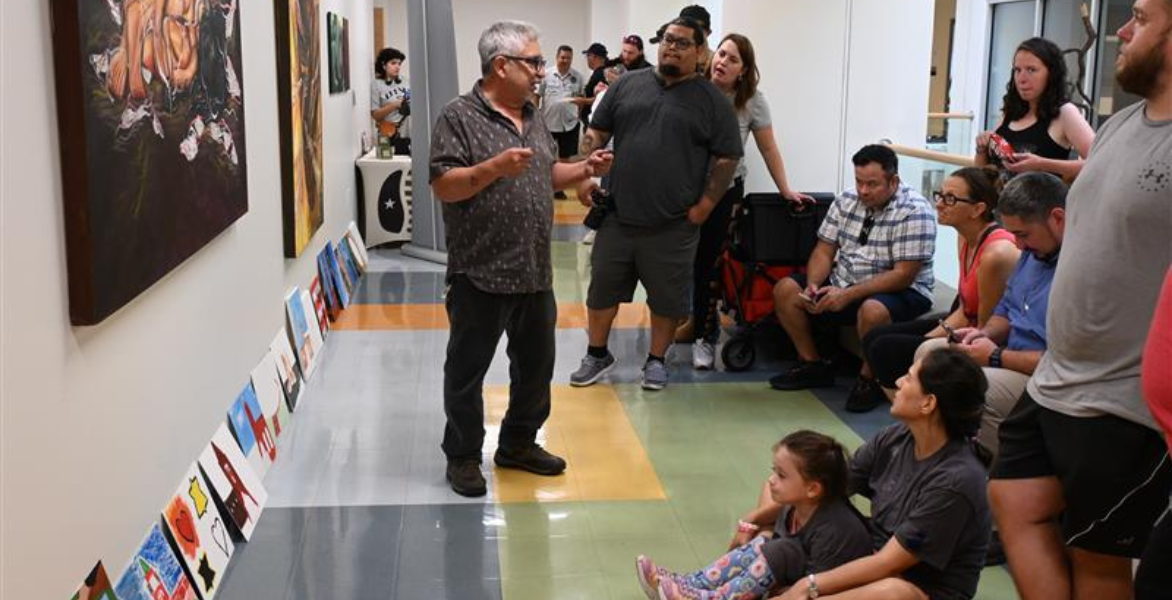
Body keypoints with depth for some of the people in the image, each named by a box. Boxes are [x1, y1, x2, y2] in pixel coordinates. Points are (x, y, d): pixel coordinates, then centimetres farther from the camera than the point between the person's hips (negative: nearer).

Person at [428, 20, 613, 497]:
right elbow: (443, 186, -17)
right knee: (467, 369, 6)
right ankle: (463, 455, 20)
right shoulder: (460, 117, -10)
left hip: (535, 272, 7)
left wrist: (584, 169, 6)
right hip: (481, 274, -7)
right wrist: (496, 166, -27)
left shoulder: (533, 118, 13)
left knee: (536, 364, 16)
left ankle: (518, 443, 33)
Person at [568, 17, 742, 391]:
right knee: (602, 287, 11)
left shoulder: (712, 101, -1)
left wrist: (703, 207, -8)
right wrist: (586, 176, 1)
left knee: (667, 297, 8)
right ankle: (597, 354, 28)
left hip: (673, 225, -2)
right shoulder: (627, 85, 8)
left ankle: (656, 360, 25)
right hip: (617, 217, 3)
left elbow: (727, 158, -2)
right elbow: (597, 132, 12)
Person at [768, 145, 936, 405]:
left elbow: (903, 275, -22)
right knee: (785, 290, -6)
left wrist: (848, 295, -28)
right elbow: (824, 250, 6)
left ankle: (868, 379, -13)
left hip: (900, 291, -7)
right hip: (843, 282, 7)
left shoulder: (914, 211, -18)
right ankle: (813, 365, 6)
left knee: (872, 311, -39)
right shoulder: (846, 200, 3)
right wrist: (813, 285, -16)